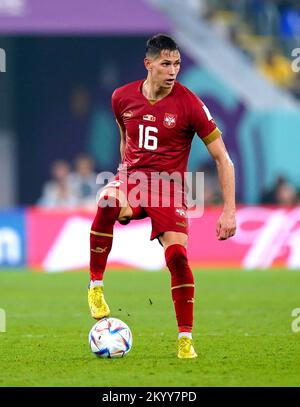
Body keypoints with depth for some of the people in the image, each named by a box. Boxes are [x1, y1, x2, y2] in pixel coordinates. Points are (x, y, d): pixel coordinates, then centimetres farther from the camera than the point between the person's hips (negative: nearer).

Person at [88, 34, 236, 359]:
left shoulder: (189, 104, -9)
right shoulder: (123, 97, 2)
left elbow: (222, 158, -6)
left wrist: (229, 211, -12)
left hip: (169, 187, -1)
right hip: (131, 178, 1)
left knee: (177, 256, -19)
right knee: (107, 202, -35)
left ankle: (185, 339, -3)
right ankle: (95, 286, -21)